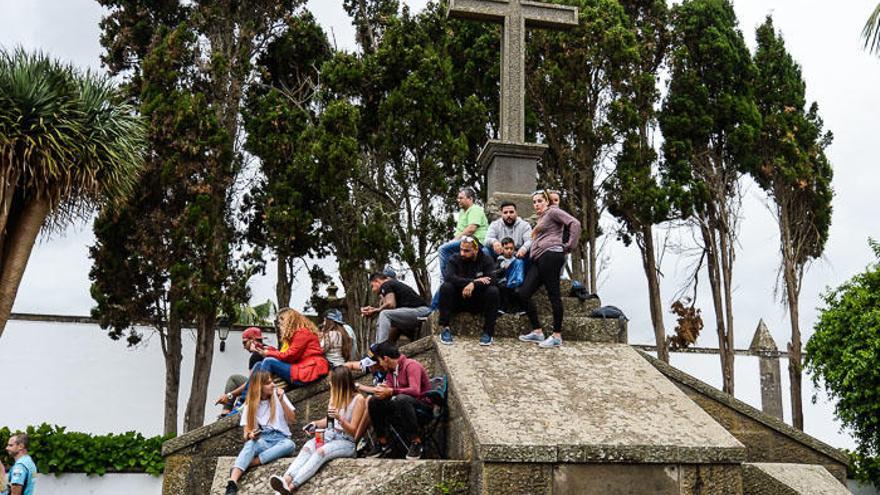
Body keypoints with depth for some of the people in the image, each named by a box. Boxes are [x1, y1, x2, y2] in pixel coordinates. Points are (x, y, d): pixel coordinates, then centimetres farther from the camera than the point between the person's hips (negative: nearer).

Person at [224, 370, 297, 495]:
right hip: (261, 440, 0)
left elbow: (292, 420, 5)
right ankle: (232, 483, -54)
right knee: (250, 443, -36)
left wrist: (281, 401, -7)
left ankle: (248, 463, -38)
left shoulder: (277, 395, 8)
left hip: (280, 438, 0)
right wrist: (250, 435, -21)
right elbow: (246, 436, 3)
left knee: (289, 444, -35)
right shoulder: (250, 404, 8)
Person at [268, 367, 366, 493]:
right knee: (307, 447, -25)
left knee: (321, 451, -34)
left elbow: (353, 430, -11)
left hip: (347, 442, -6)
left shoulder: (358, 399, -8)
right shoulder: (335, 394, 13)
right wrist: (315, 424, 3)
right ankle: (286, 479, -48)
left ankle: (291, 486, -50)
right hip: (330, 434, 6)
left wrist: (340, 418, -28)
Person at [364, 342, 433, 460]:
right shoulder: (391, 370, 10)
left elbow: (415, 391, -29)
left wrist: (391, 392, -31)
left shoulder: (411, 365, -16)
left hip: (423, 405, -8)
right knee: (374, 401, -6)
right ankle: (382, 442, 0)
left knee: (401, 399, -39)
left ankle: (416, 442, -28)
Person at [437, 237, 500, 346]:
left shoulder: (486, 260, -3)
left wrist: (473, 285, -36)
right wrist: (474, 281, -29)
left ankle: (488, 332, -21)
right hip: (458, 301, 0)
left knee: (493, 291, -27)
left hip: (479, 303, 0)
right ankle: (445, 328, -23)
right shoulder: (455, 260, -3)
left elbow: (492, 280, -20)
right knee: (445, 287, -26)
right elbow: (449, 277, -23)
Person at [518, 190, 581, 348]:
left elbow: (575, 223, -10)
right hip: (539, 260, 10)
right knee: (523, 293, 2)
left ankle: (557, 336, -6)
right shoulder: (541, 218, 31)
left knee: (553, 295, -9)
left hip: (550, 255, -10)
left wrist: (569, 245, -10)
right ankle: (537, 332, 5)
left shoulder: (553, 212, 3)